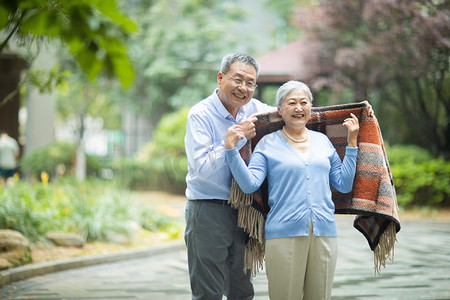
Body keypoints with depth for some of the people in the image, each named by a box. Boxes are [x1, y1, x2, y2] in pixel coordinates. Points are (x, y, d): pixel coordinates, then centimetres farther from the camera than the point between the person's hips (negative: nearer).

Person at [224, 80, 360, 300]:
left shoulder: (323, 141, 15)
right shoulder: (268, 144, 5)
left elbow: (344, 185, 13)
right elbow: (249, 184, -6)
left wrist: (352, 143, 11)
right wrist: (231, 149, -14)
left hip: (324, 233, 3)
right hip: (284, 234, -3)